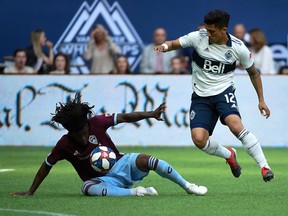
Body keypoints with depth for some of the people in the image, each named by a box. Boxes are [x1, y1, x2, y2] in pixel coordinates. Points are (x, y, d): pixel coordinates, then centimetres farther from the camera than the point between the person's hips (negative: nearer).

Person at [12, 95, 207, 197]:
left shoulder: (96, 123, -12)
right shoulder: (64, 145, -12)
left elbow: (125, 117, -7)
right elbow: (46, 166, -1)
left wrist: (152, 114, -15)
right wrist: (30, 192, 0)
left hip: (121, 164, 1)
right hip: (102, 179, -1)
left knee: (146, 160, -29)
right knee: (88, 187, -38)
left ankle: (188, 186, -16)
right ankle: (135, 192, -39)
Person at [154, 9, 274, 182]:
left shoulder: (238, 48, -8)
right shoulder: (198, 37, -9)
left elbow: (253, 73, 7)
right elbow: (173, 44, 1)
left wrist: (261, 100, 7)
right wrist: (165, 46, -24)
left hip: (224, 92, -2)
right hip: (201, 96, 2)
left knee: (236, 126, -30)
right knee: (199, 139, -15)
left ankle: (264, 167, -21)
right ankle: (229, 155, 16)